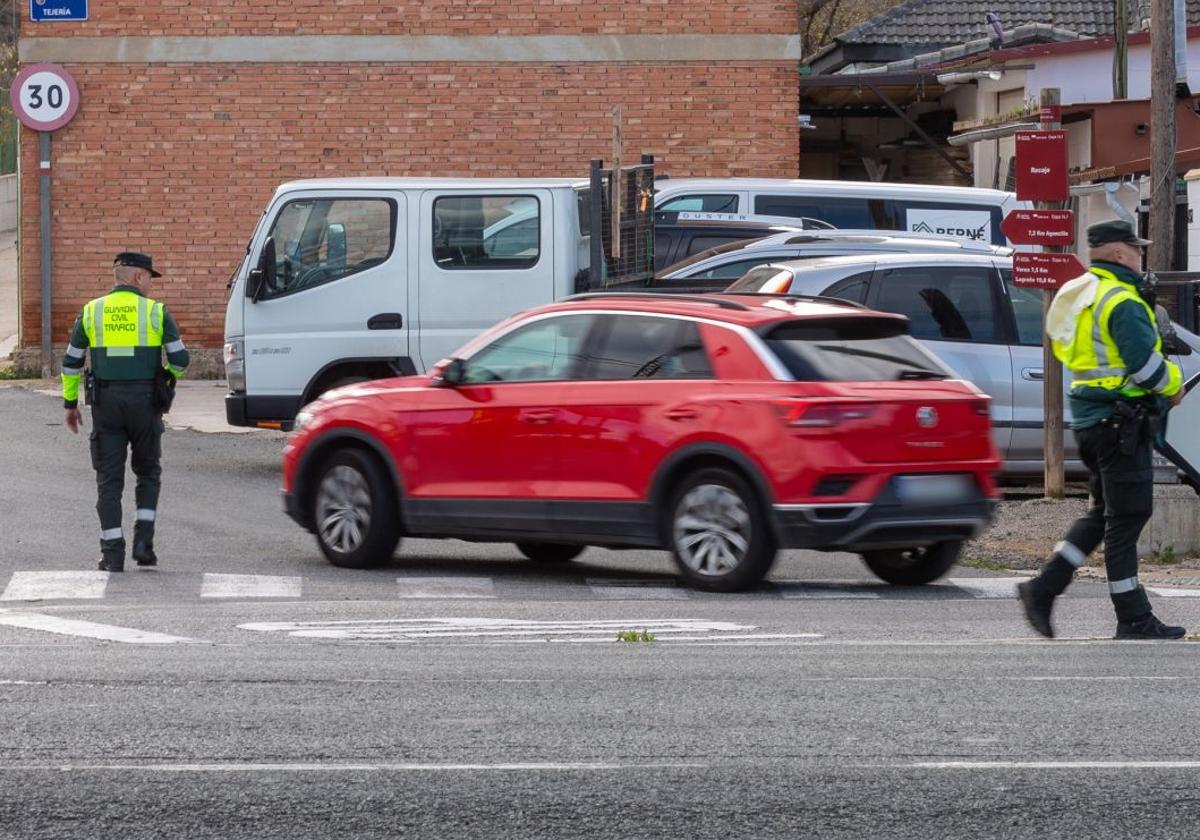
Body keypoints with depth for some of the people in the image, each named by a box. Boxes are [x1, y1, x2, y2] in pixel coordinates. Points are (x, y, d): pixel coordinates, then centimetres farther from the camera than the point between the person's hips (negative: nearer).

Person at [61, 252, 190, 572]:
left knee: (109, 478, 4)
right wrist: (168, 377, 19)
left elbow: (71, 362, 7)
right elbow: (180, 359, -3)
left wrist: (70, 403, 16)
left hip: (106, 402, 1)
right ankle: (143, 541, 3)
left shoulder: (91, 312, 5)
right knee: (147, 472, 16)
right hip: (145, 401, -1)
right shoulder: (155, 312, -1)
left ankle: (112, 552, -1)